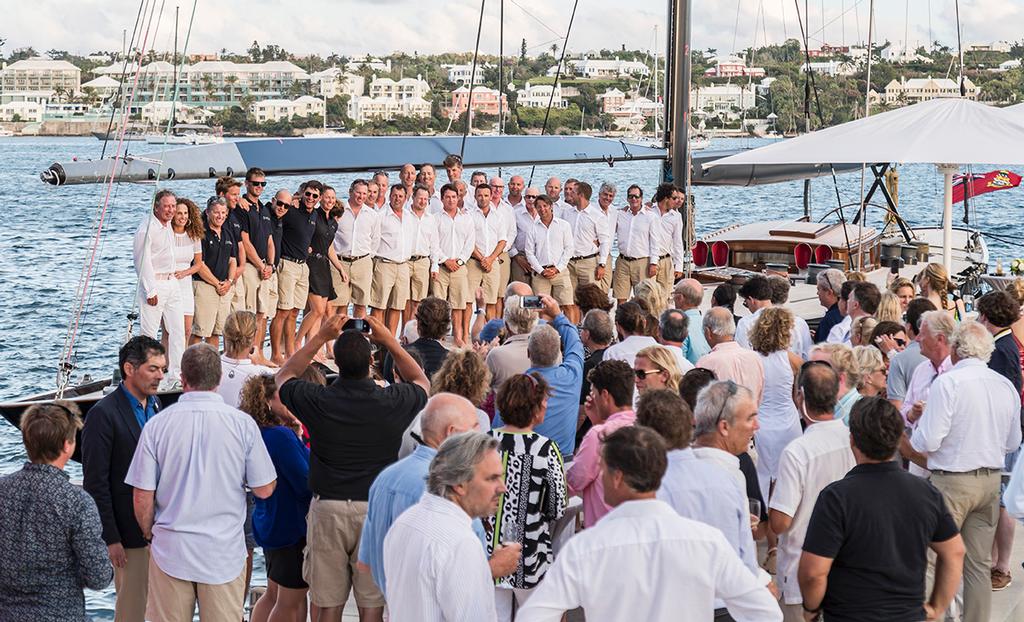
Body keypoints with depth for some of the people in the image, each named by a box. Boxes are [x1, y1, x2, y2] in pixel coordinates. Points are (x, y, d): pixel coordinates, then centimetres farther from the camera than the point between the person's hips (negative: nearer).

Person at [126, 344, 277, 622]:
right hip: (225, 552, 0)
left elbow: (142, 497, -4)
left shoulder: (157, 424, -7)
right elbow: (264, 490, -4)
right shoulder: (242, 423, -8)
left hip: (170, 552, 0)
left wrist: (150, 535, 14)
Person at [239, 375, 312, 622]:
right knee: (291, 601, 3)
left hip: (270, 525, 9)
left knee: (273, 593, 20)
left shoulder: (260, 434, 5)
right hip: (293, 527, -9)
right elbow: (306, 485, -23)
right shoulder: (281, 436, -24)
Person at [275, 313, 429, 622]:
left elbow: (284, 376, 15)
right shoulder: (392, 402, -8)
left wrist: (320, 337, 15)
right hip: (377, 509, 0)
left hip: (327, 507, 0)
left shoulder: (317, 401, -8)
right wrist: (391, 342, 17)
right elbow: (421, 382, 17)